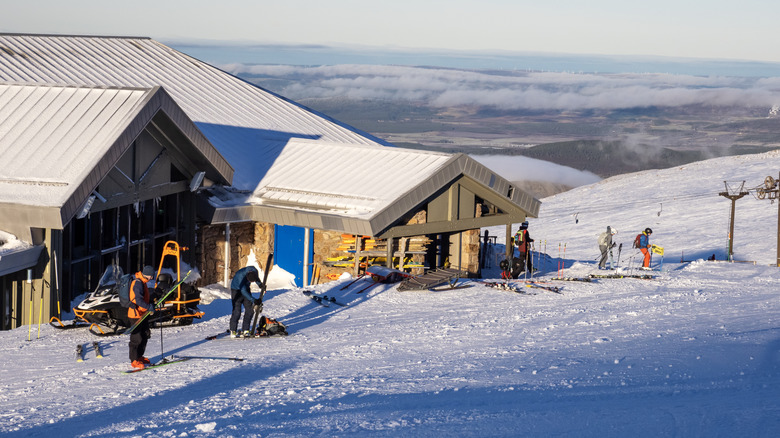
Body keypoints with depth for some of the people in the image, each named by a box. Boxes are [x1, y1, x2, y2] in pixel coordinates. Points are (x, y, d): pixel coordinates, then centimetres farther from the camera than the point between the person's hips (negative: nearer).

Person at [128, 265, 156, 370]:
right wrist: (149, 307, -27)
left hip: (142, 314, 10)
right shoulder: (138, 283, -20)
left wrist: (151, 304, 5)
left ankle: (139, 356, 29)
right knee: (137, 338, -6)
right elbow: (138, 300, -28)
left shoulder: (142, 283, 13)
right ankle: (134, 360, 1)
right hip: (136, 315, -10)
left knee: (145, 335, 17)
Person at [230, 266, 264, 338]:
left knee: (250, 310, -3)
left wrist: (259, 283, -13)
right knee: (237, 311, -15)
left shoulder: (254, 270, -22)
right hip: (236, 290, -6)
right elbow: (243, 291, -33)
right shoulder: (241, 276, -37)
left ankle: (245, 330, 3)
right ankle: (233, 331, -8)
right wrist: (254, 300, -37)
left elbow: (256, 278, 5)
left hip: (246, 288, 6)